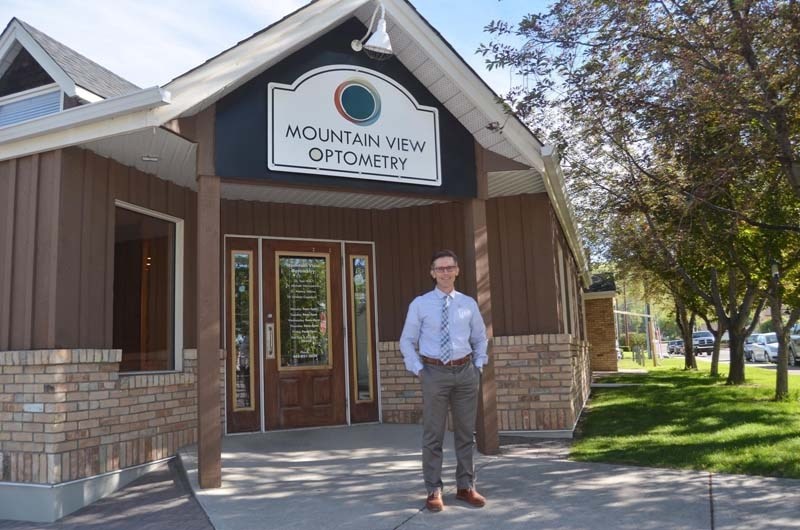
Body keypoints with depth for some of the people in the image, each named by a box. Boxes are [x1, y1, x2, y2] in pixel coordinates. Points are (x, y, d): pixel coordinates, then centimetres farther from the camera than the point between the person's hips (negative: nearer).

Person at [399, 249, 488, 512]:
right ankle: (434, 491, 13)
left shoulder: (469, 303, 6)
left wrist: (478, 366, 6)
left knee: (466, 433, 10)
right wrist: (418, 370, -6)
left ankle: (465, 487, 23)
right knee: (433, 436, 2)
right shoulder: (420, 304, -1)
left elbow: (480, 339, 17)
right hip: (434, 372, -2)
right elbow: (407, 342, 4)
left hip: (465, 372, 3)